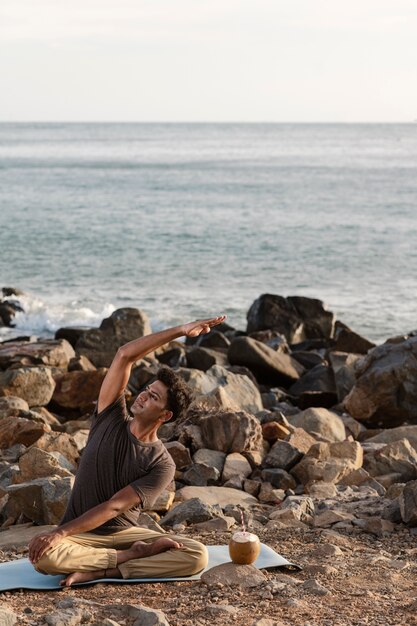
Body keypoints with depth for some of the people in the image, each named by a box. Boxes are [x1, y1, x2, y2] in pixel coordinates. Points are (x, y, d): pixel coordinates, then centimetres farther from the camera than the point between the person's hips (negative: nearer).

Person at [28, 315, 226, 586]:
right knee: (43, 556, -36)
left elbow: (113, 507, -18)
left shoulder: (162, 464, -10)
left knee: (197, 555, -24)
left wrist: (60, 533, -27)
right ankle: (134, 555, -17)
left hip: (125, 532, 0)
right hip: (81, 537, 1)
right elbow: (124, 356, -12)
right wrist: (180, 331, -16)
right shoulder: (111, 421, -3)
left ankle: (99, 571, -29)